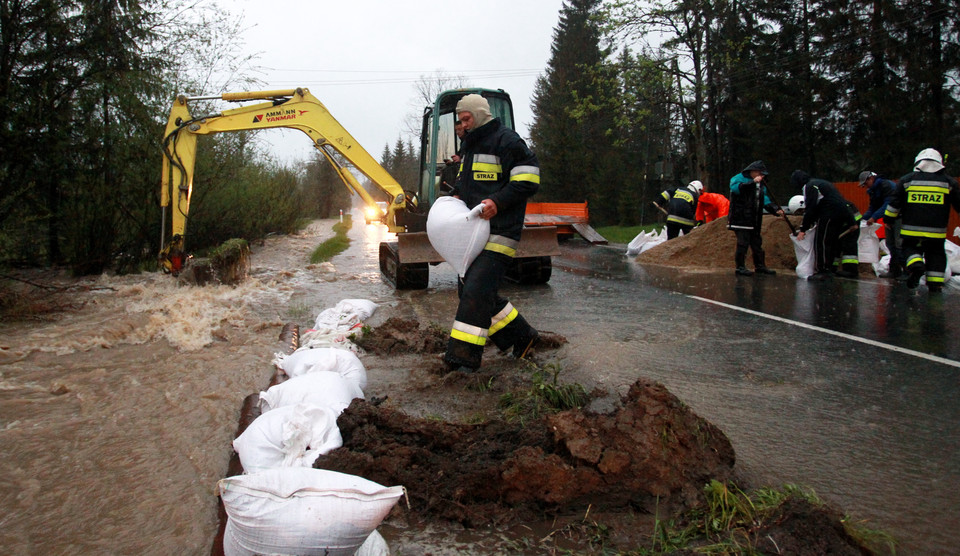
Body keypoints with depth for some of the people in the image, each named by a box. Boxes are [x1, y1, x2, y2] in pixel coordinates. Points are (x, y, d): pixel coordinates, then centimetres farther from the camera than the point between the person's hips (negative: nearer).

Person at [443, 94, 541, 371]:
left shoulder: (506, 140, -10)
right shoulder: (470, 144, 19)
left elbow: (528, 180, -15)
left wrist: (497, 202, -23)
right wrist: (457, 195, 11)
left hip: (499, 231, -10)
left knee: (477, 290, -17)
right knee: (468, 290, 11)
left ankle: (463, 356, -12)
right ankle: (522, 336, 22)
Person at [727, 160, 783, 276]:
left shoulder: (760, 185, 20)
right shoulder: (739, 178, -3)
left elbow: (765, 201, 13)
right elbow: (735, 188, -26)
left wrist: (776, 210, -4)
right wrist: (753, 182, -30)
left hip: (754, 221, 8)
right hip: (740, 218, -8)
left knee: (757, 243, 13)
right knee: (743, 243, -10)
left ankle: (760, 266, 23)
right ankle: (740, 267, -1)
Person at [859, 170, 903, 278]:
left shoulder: (887, 185, -17)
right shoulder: (872, 191, 13)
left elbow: (888, 205, -26)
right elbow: (872, 208, 12)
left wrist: (874, 217, -30)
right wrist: (864, 218, -5)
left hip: (898, 217, -10)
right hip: (889, 219, 10)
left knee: (899, 244, -14)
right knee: (890, 245, 10)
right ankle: (895, 270, 16)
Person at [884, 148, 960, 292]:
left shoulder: (906, 180, 2)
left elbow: (894, 203, 3)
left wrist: (888, 219, 13)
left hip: (911, 229, -1)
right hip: (936, 231, 1)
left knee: (911, 247, 14)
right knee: (935, 253, 14)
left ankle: (915, 264, -16)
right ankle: (935, 282, 8)